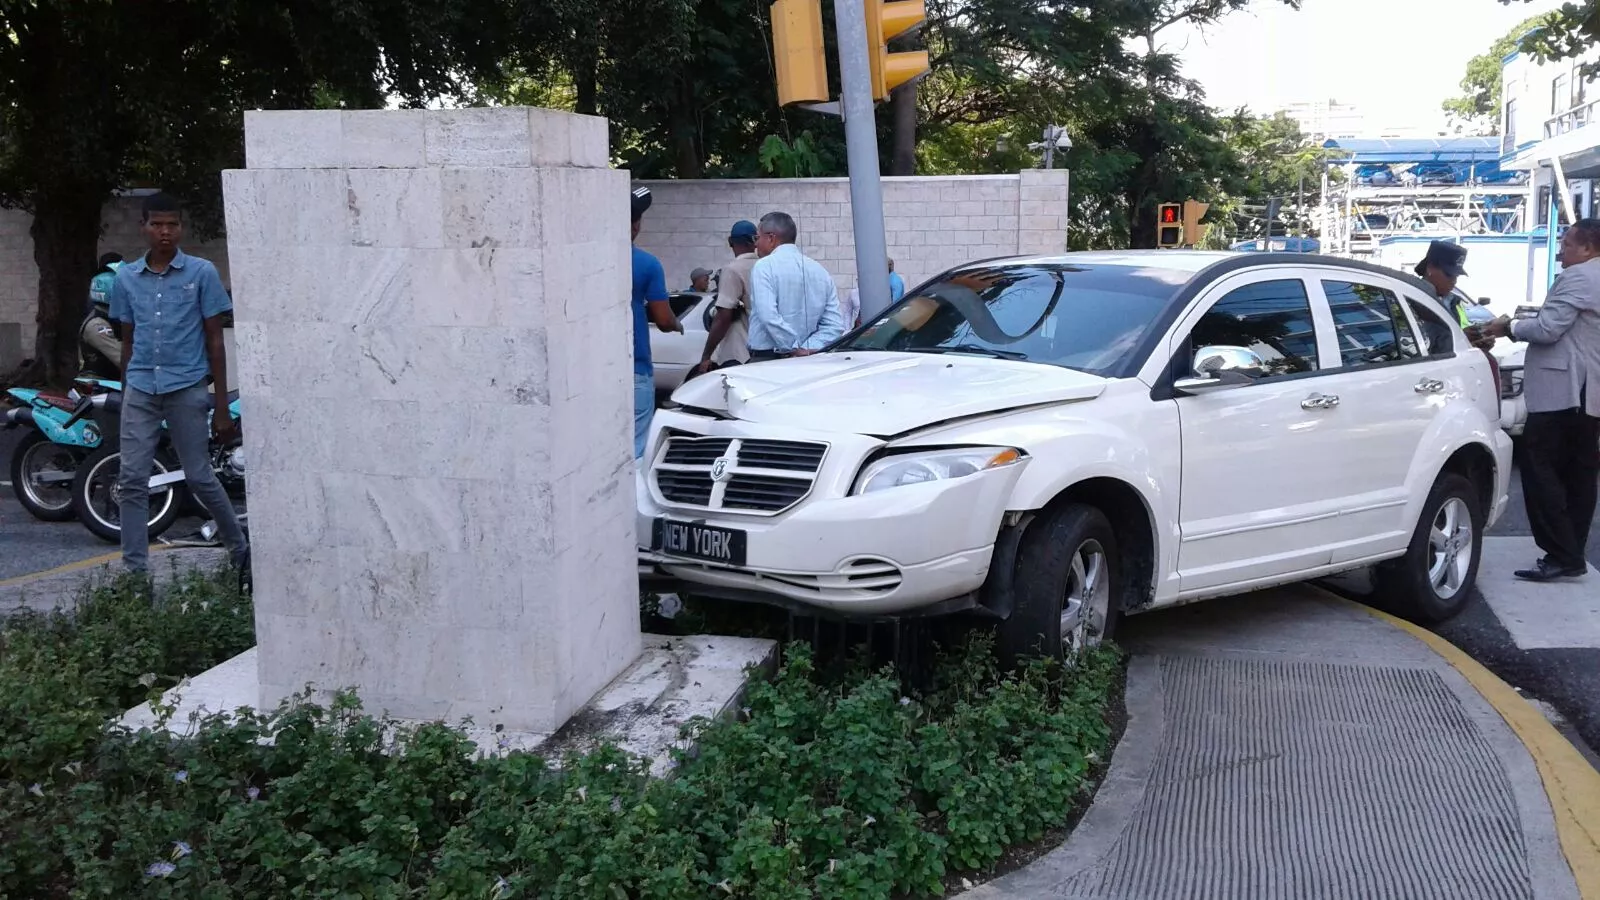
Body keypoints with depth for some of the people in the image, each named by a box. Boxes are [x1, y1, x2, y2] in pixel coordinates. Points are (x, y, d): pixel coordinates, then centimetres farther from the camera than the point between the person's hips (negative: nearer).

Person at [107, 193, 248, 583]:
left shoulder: (201, 273, 0)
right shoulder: (126, 278, 10)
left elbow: (215, 340, 1)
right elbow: (128, 342, 16)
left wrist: (221, 407, -3)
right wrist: (125, 396, 15)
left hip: (186, 388, -3)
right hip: (140, 390, 3)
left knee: (199, 478, 3)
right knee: (132, 481, -2)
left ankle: (239, 549, 22)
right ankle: (135, 571, 3)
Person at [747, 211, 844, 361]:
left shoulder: (765, 266, -7)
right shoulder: (820, 270, 13)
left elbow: (768, 316, -20)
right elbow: (835, 324, 6)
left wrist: (795, 349, -16)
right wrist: (808, 349, -4)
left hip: (766, 359, -7)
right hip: (809, 362, 7)